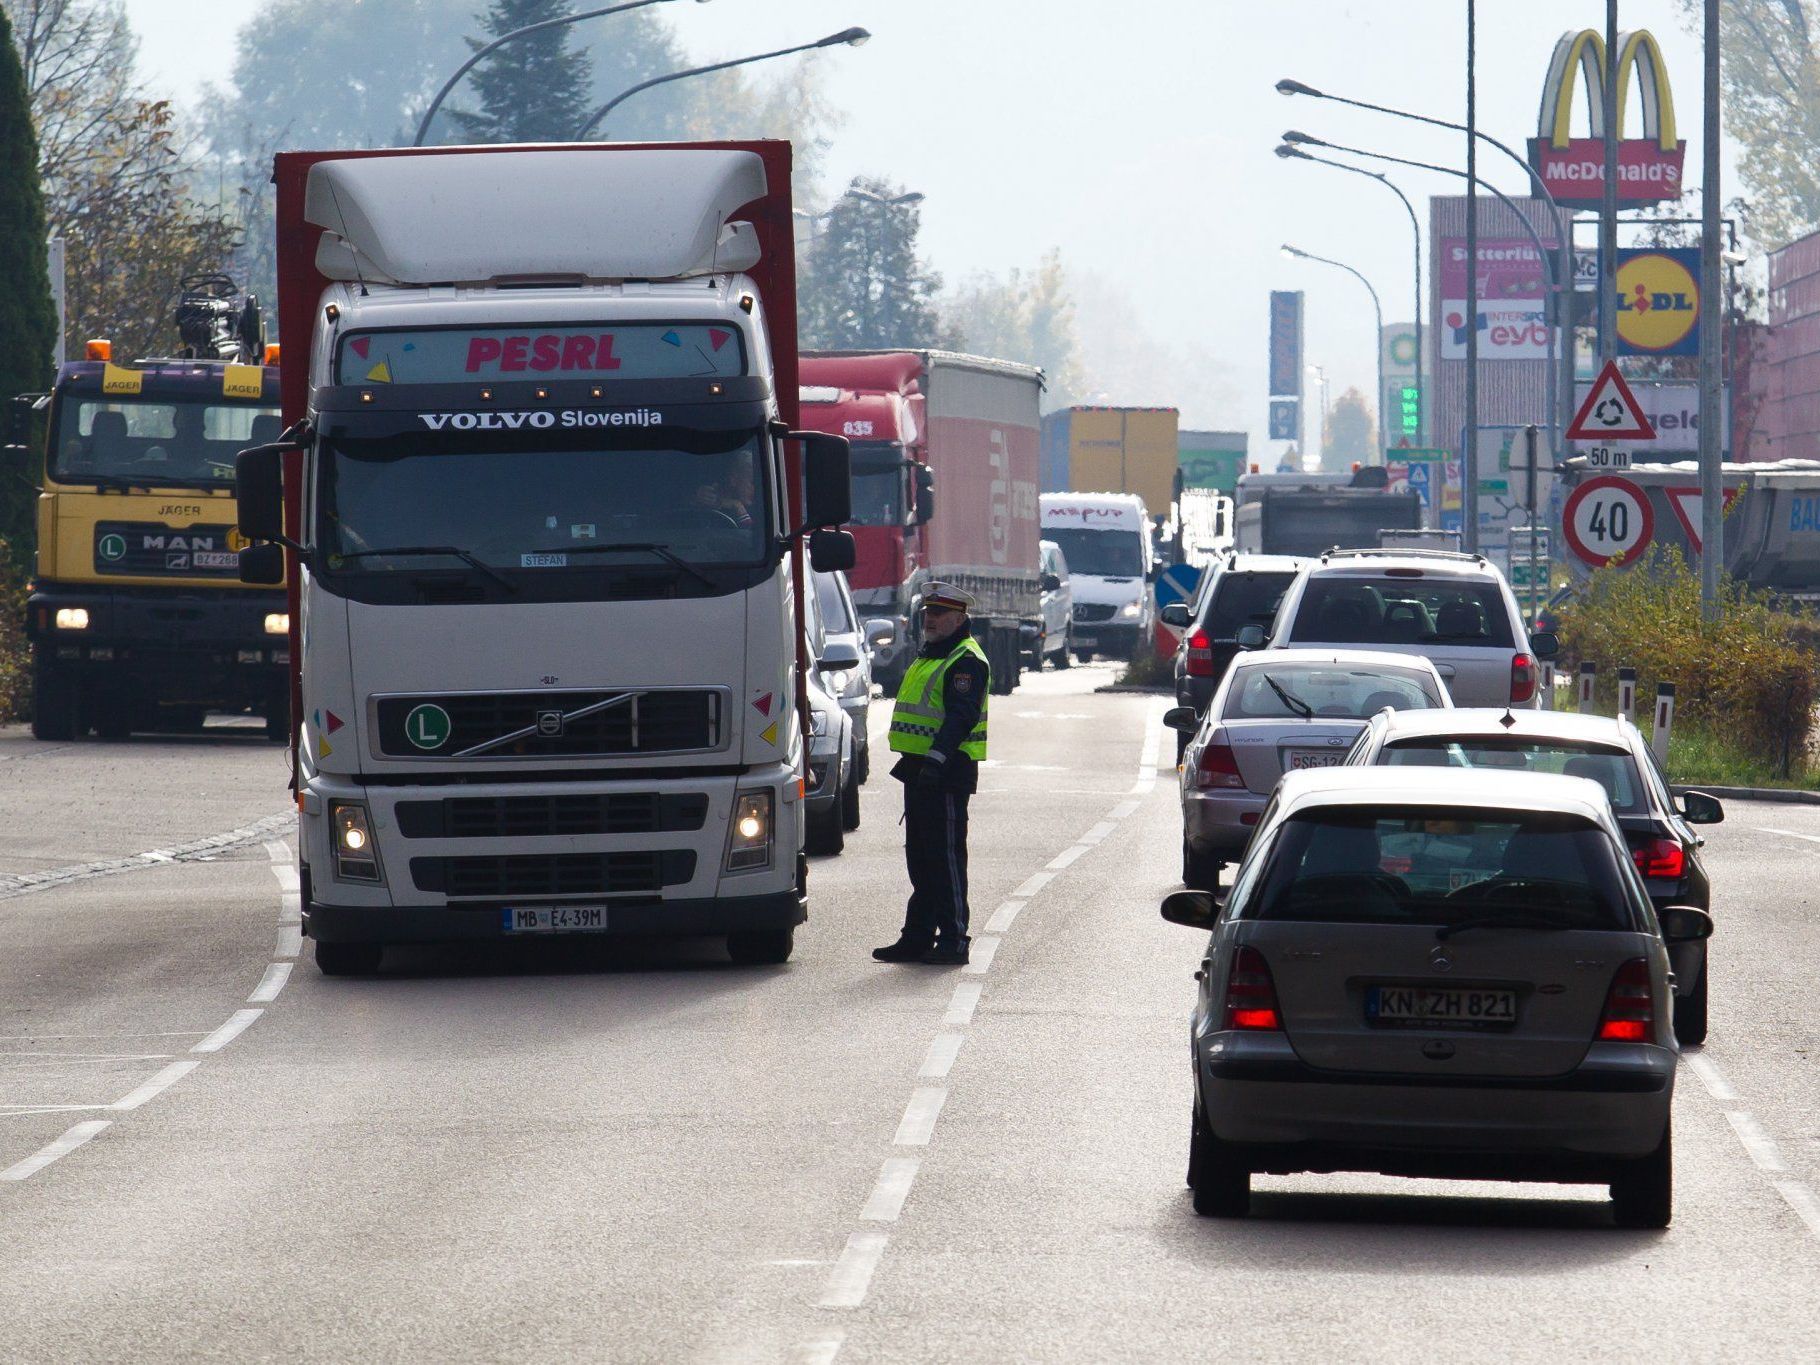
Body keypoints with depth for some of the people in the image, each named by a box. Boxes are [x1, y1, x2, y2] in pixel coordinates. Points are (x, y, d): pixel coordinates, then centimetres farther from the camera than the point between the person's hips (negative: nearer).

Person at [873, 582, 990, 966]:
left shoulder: (966, 661, -12)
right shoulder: (926, 657, 20)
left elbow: (961, 717, -23)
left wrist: (936, 758, -32)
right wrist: (908, 760, 24)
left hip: (947, 773, -10)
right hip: (919, 770, 10)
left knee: (946, 858, -8)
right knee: (919, 858, 13)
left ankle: (953, 941, -5)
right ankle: (917, 938, 19)